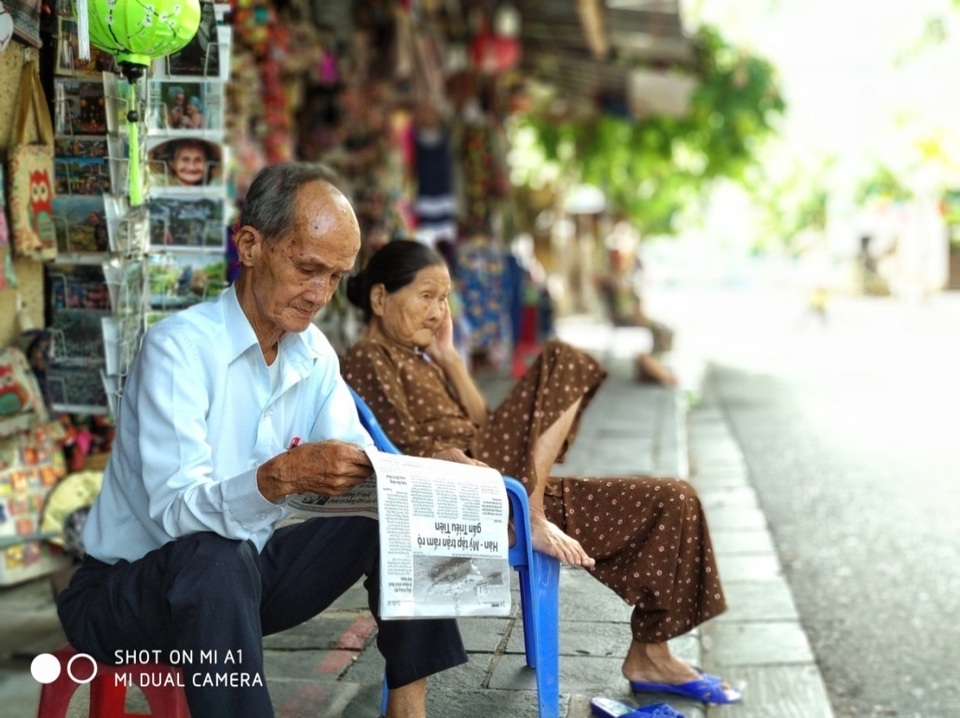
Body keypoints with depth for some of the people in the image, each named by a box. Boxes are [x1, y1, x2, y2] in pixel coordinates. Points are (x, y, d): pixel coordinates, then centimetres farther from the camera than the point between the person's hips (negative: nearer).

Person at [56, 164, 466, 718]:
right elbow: (176, 511, -32)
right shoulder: (180, 347, -22)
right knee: (217, 558, -38)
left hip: (247, 571, 7)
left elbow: (356, 459, -5)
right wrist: (280, 476, -48)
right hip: (129, 587, -7)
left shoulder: (315, 354, 0)